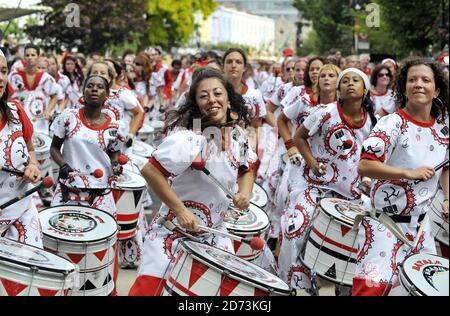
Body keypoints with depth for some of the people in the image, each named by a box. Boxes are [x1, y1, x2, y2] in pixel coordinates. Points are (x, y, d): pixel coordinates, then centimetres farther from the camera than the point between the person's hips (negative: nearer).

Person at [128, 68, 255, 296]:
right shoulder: (188, 139, -26)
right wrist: (180, 210, -25)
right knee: (151, 287, -4)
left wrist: (244, 192, -7)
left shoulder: (238, 134, -3)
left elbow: (246, 170, 14)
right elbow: (150, 170, -27)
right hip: (174, 230, -6)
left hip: (214, 232, 7)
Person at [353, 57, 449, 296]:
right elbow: (364, 166, -23)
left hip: (421, 223, 7)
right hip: (385, 222, -7)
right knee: (373, 286, -13)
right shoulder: (393, 123, -16)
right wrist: (409, 173, -25)